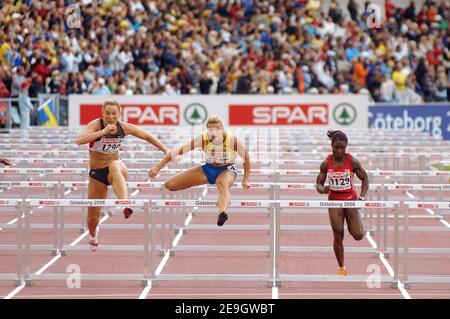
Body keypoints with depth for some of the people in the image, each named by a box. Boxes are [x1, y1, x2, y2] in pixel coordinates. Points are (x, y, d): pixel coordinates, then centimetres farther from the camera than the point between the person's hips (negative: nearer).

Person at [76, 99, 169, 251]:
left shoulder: (124, 127, -7)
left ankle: (125, 206, -57)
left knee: (114, 166, -40)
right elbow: (79, 140, -35)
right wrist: (103, 131, -41)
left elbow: (147, 136, 7)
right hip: (97, 173, 0)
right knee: (93, 215, 4)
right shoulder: (96, 125, -17)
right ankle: (93, 237, 40)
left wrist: (166, 150, 0)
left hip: (116, 167, 0)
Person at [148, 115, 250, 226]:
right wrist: (157, 167, -22)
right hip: (208, 168, 4)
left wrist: (245, 180, -10)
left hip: (227, 170, -4)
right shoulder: (202, 139, -24)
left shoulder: (232, 140, -27)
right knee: (169, 184, -5)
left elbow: (246, 157, -11)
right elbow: (178, 151, -21)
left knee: (223, 184, -44)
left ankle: (222, 212, -69)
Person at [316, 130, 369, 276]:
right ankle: (341, 268, 10)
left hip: (351, 199, -1)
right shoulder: (326, 163, -5)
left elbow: (365, 178, 1)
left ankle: (351, 225, 30)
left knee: (358, 236, -8)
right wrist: (322, 189, -22)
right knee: (338, 237, -4)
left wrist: (362, 196, -10)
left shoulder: (352, 162, -10)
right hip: (334, 201, 1)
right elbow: (319, 183, 2)